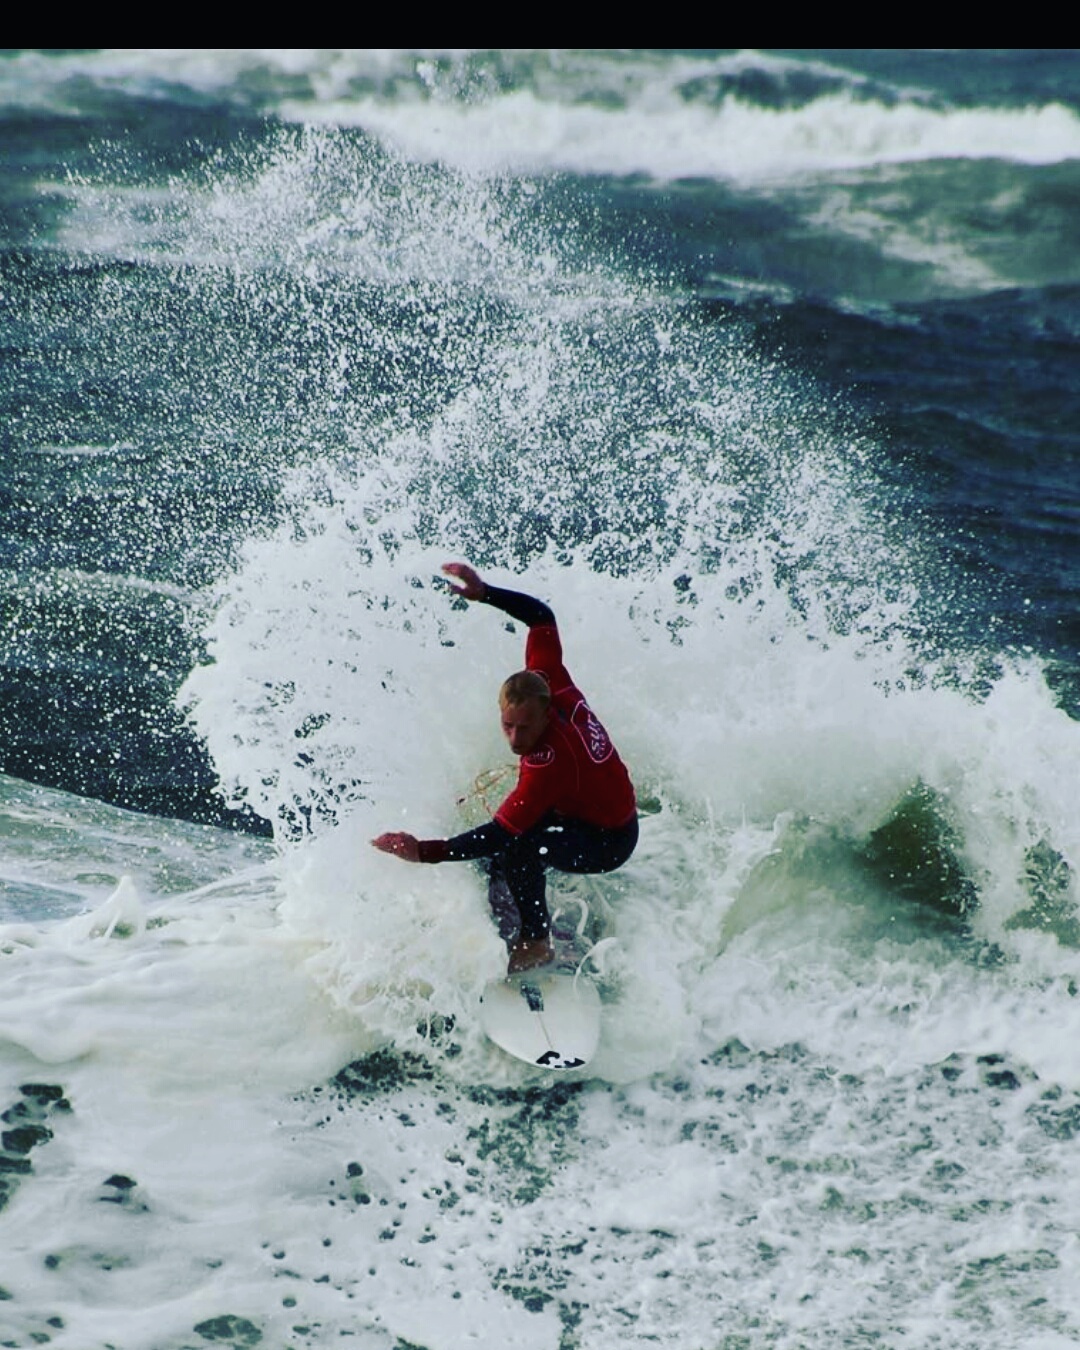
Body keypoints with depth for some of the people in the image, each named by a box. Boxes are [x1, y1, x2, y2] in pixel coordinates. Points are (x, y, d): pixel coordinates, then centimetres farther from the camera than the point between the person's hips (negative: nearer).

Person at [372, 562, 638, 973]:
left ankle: (536, 941, -15)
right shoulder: (549, 682, -19)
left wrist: (425, 851, -43)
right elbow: (541, 616, -6)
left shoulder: (548, 762, -39)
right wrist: (483, 593, -12)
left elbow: (502, 833, -40)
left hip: (608, 842, -10)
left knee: (516, 843, -32)